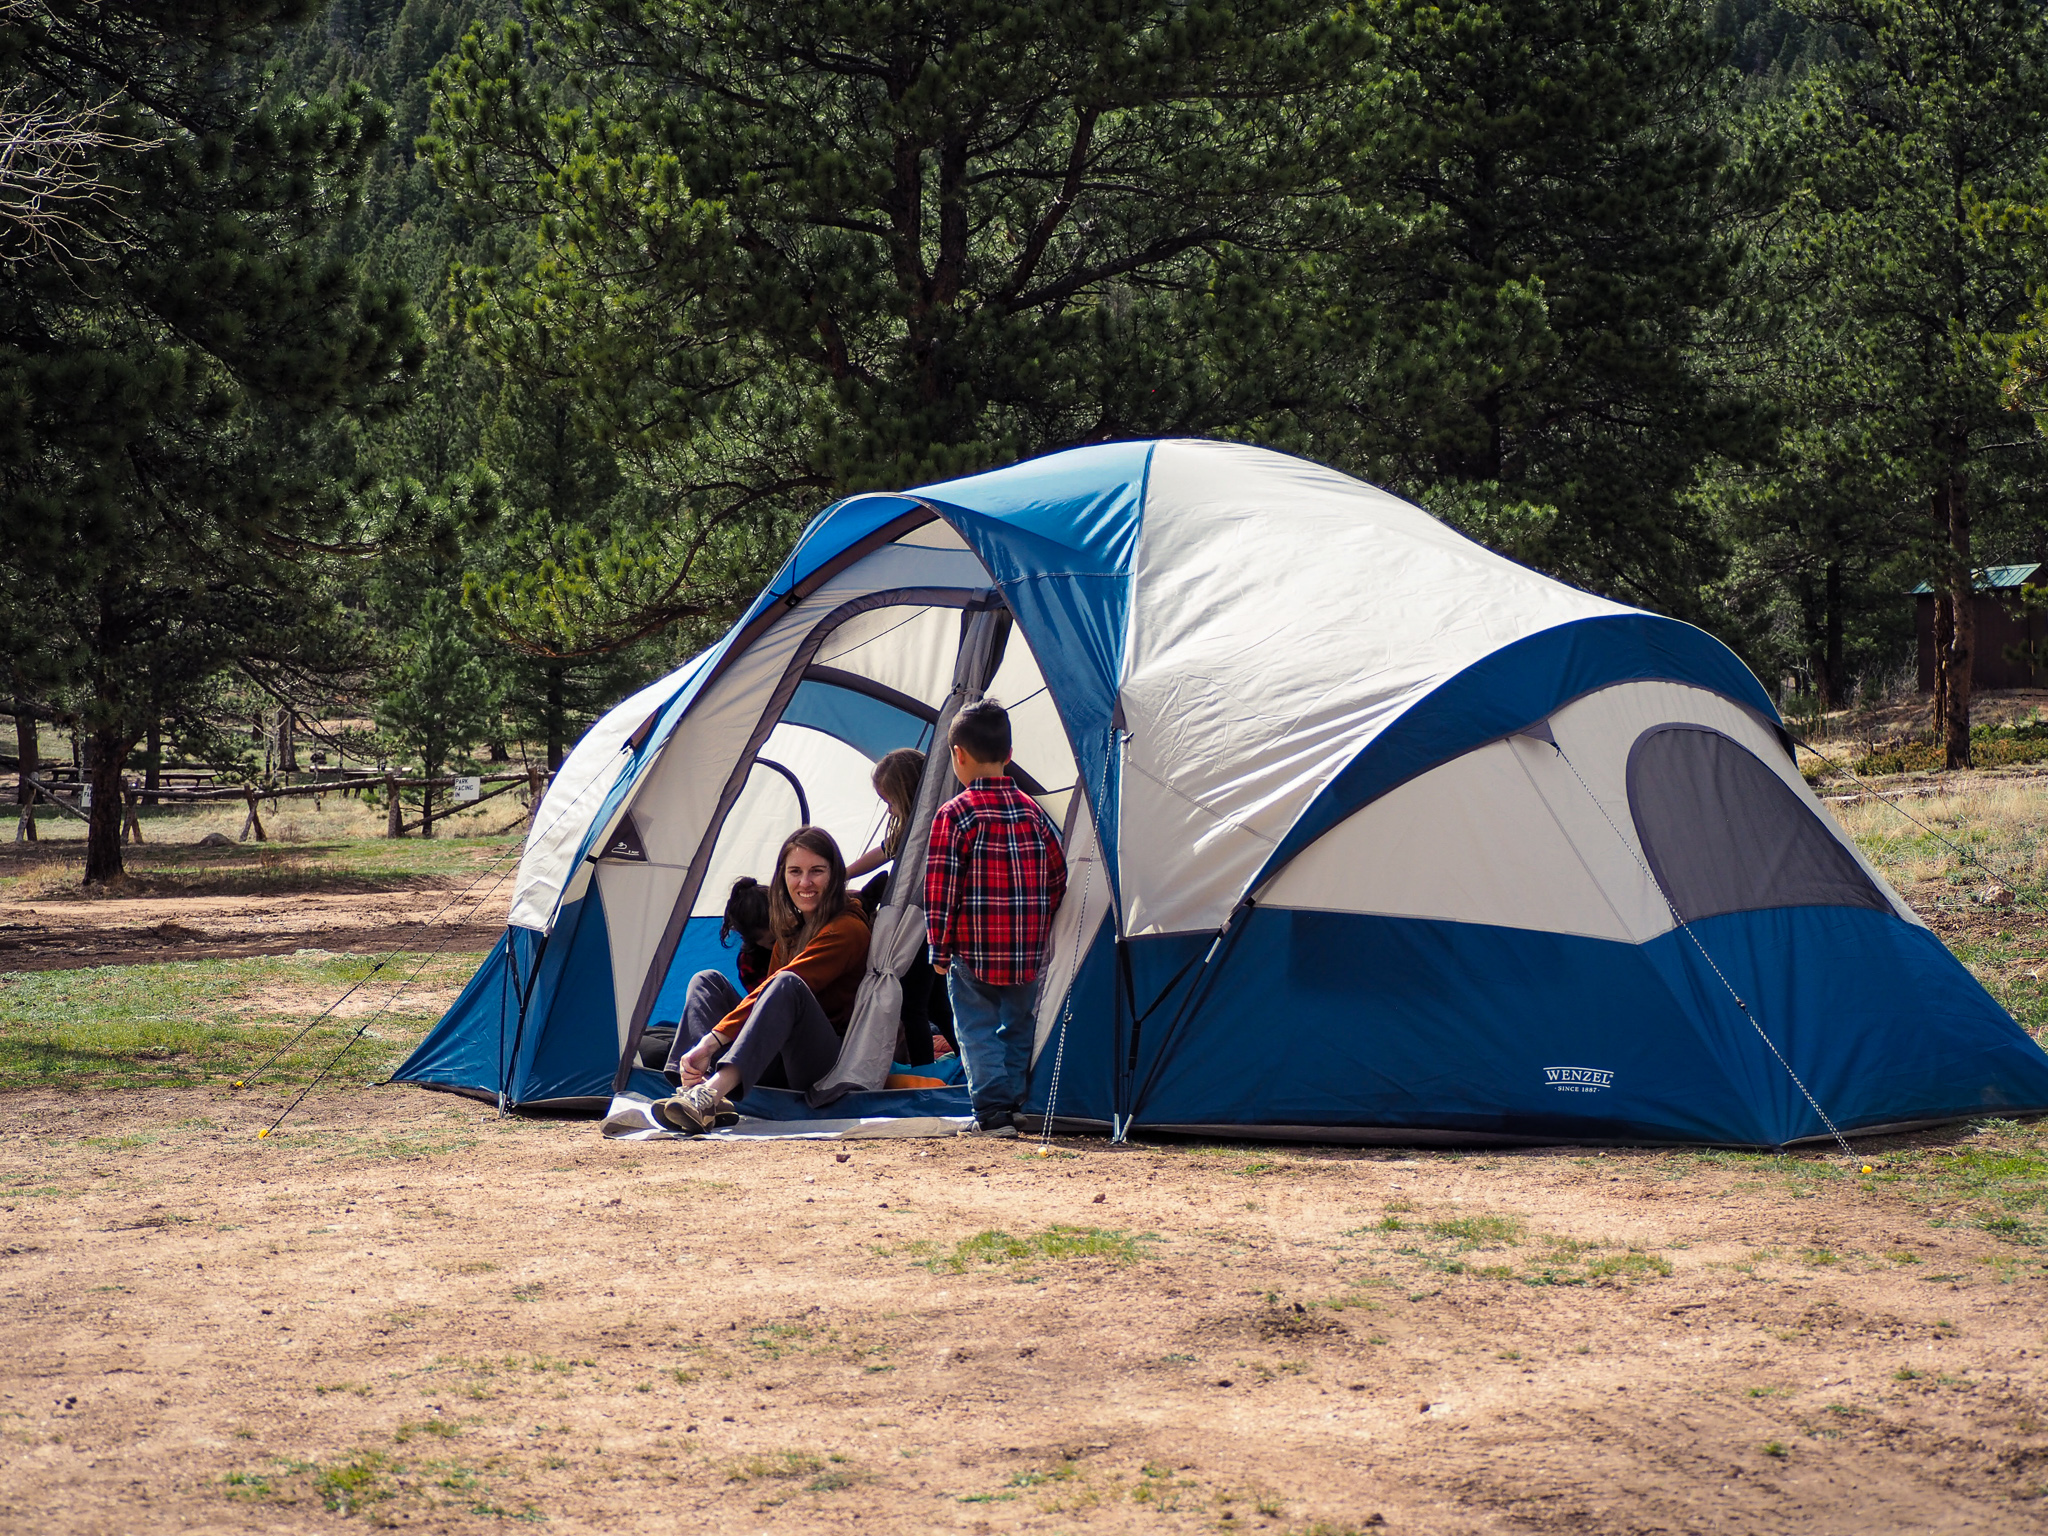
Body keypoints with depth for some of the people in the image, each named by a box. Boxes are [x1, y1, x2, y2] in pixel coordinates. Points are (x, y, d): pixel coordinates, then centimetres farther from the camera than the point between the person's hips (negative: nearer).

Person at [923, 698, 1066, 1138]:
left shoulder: (955, 814, -9)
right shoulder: (1031, 812, 6)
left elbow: (941, 887, -10)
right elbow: (1057, 878, 10)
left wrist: (939, 948, -2)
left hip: (973, 953, -5)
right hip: (1027, 954, 5)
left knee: (977, 1031, 2)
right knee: (1017, 1029, 17)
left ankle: (992, 1113, -7)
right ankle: (1014, 1107, 19)